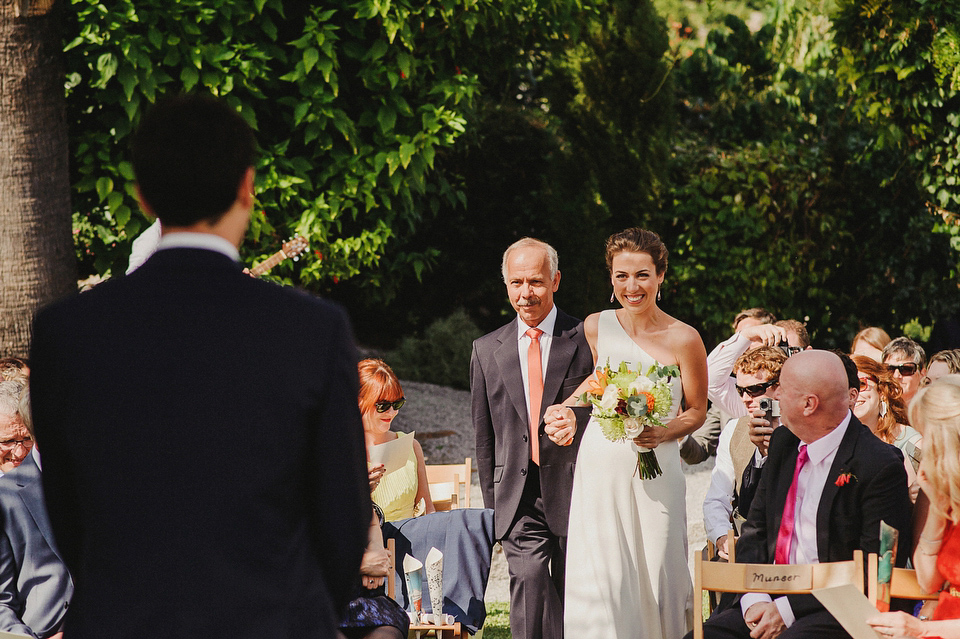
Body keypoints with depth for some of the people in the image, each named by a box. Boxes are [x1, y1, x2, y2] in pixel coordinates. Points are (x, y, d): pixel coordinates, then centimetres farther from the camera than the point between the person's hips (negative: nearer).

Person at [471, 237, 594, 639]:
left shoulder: (586, 340, 2)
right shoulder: (487, 351, 10)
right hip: (518, 497, 1)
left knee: (572, 598, 5)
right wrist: (492, 504, 13)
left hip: (575, 490, -1)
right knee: (529, 579, -19)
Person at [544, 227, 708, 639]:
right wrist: (565, 409, 4)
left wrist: (664, 433, -13)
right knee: (602, 580, -7)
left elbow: (697, 411, 5)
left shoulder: (683, 339, -4)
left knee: (656, 576, 0)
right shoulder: (596, 328, 2)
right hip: (599, 469, 1)